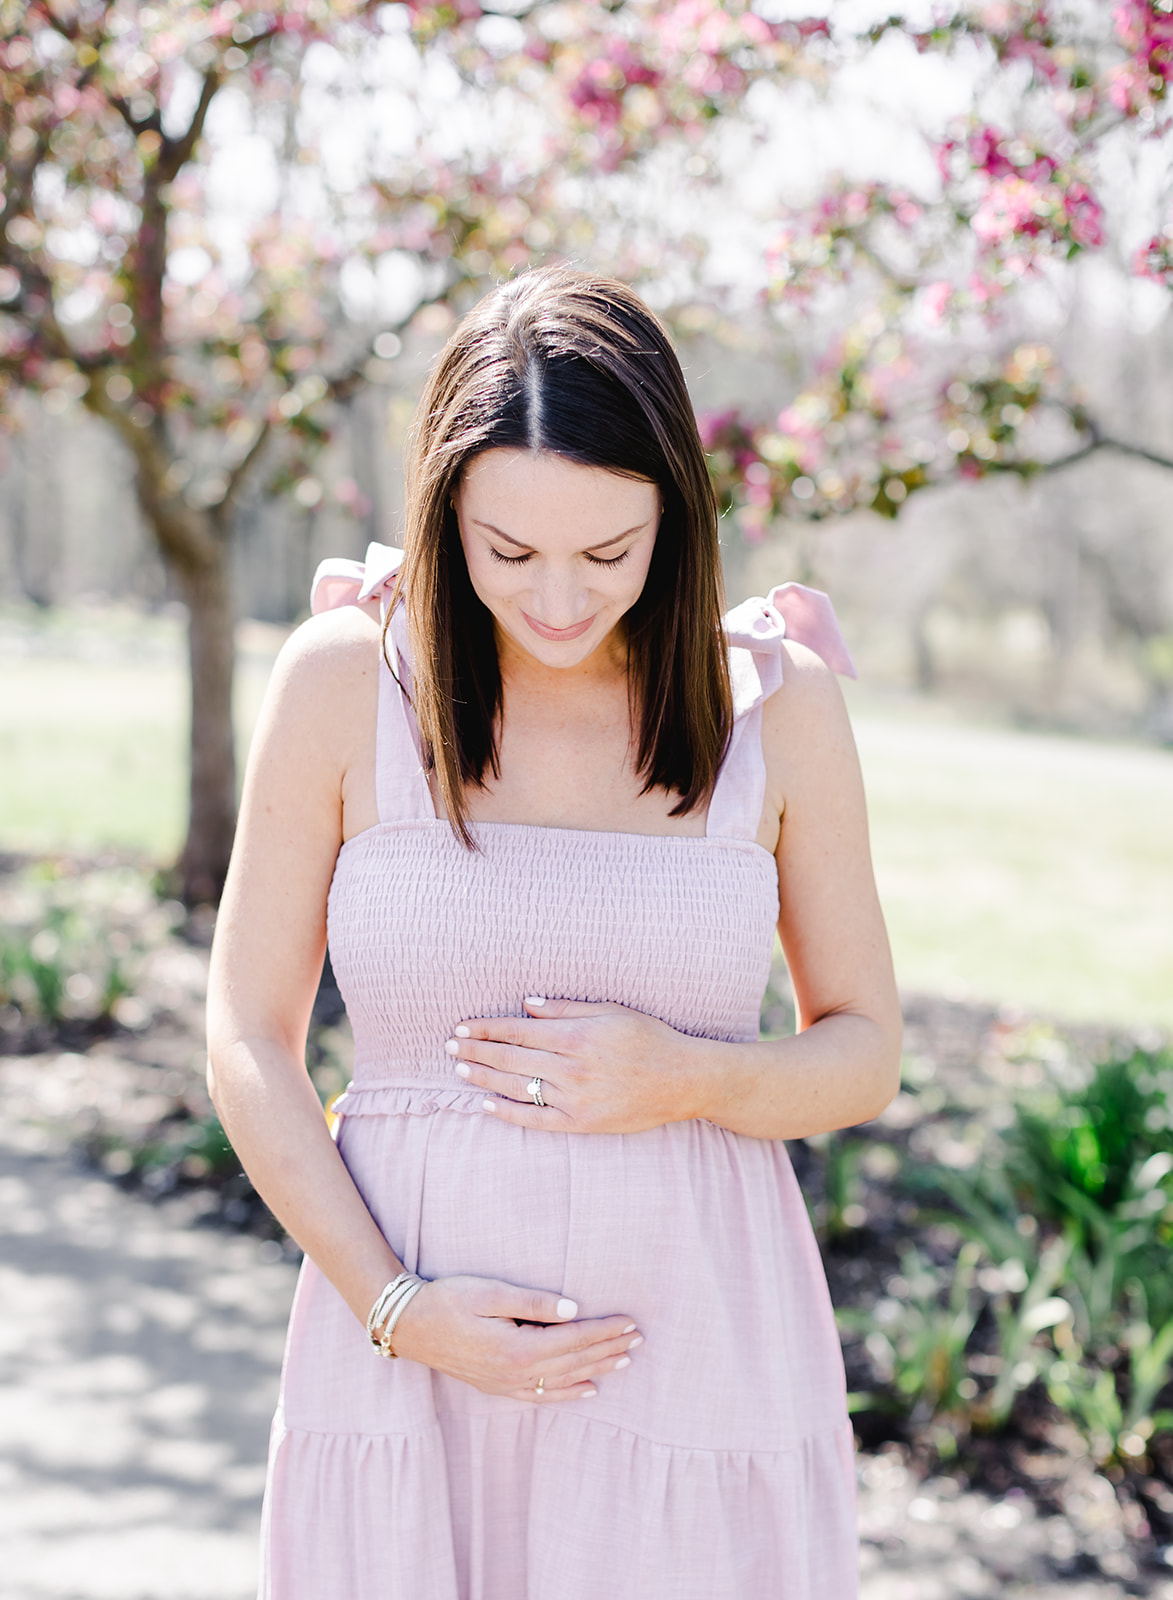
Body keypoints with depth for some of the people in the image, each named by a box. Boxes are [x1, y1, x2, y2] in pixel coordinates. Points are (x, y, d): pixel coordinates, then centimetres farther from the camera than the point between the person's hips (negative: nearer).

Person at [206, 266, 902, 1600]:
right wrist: (393, 1308, -11)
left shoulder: (778, 704, -2)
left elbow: (865, 1054, 6)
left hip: (699, 1346, 1)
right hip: (407, 1375, 0)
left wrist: (686, 1080, -14)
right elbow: (248, 1040, 0)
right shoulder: (344, 680, -4)